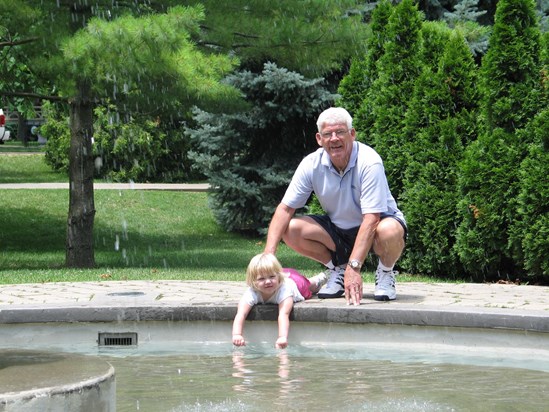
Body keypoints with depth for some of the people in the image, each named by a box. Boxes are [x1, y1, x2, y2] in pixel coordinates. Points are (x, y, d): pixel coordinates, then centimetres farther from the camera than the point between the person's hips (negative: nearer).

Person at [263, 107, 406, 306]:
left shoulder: (369, 161, -27)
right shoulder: (312, 164, -14)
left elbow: (371, 218, -32)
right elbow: (285, 208, -12)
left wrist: (354, 267, -41)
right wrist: (268, 254, -27)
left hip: (377, 223, -4)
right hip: (338, 228, 4)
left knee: (389, 231, -39)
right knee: (291, 230, -19)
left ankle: (385, 273, -5)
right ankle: (337, 268, 6)